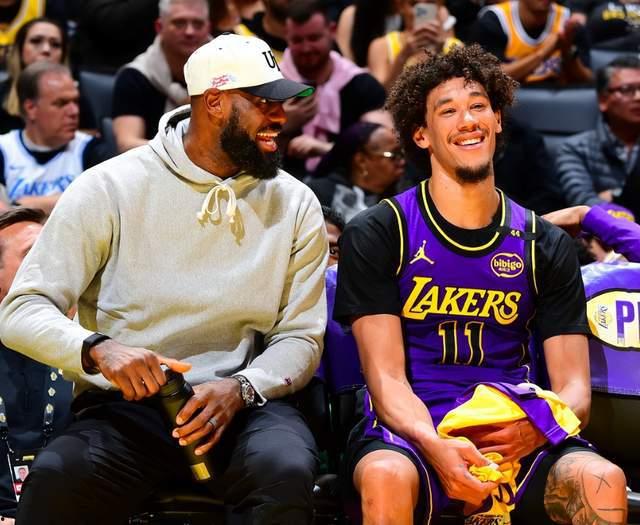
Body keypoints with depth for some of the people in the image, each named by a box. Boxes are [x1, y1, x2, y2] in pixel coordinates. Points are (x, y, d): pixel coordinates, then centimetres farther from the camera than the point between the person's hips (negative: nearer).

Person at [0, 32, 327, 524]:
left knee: (285, 471, -33)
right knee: (54, 481, -34)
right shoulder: (109, 188, -2)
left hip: (244, 404, 2)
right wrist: (97, 349, -26)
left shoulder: (296, 204, 7)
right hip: (125, 407, -2)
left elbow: (301, 337, 6)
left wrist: (240, 388, -16)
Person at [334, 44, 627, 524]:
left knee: (604, 483, -30)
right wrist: (435, 447, -27)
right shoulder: (376, 235, 4)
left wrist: (535, 429, -19)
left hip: (514, 440, 2)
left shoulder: (547, 246, 12)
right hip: (411, 433, -2)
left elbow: (573, 387, 7)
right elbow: (386, 377, -4)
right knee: (386, 477, -38)